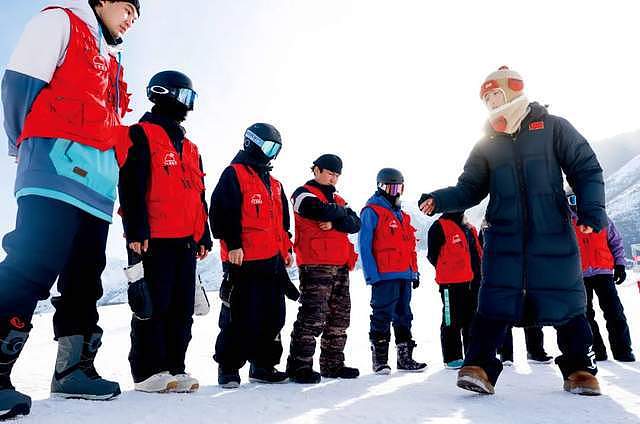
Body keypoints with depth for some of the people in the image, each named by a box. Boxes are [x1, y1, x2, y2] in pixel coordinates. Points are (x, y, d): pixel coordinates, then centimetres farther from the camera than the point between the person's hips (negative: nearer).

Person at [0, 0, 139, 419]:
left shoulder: (110, 63, 31)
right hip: (60, 164, -8)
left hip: (97, 181, 8)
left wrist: (114, 163, 16)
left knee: (85, 276, 5)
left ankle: (75, 368, 12)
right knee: (35, 264, -17)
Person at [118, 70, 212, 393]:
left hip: (185, 240, 8)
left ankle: (173, 368, 16)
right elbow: (131, 186, -10)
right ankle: (147, 372, 6)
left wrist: (204, 236, 17)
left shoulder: (189, 147, 23)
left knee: (182, 307, 8)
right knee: (154, 305, -4)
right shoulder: (142, 134, 0)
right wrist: (136, 230, -18)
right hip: (152, 239, -8)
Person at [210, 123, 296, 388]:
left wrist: (287, 248, 22)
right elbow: (222, 212, -12)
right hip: (243, 261, -8)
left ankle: (263, 366, 22)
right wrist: (233, 244, -18)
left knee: (272, 316, 10)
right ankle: (228, 368, 10)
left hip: (273, 260, 8)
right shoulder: (234, 174, -1)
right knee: (240, 316, -4)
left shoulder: (273, 184, 24)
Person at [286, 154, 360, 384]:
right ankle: (299, 365, -1)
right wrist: (341, 211, 1)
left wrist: (334, 223, -11)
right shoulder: (304, 193, 1)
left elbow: (355, 224, 7)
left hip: (340, 265, 8)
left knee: (340, 316, 12)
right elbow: (322, 211, -19)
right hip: (315, 265, -8)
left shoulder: (337, 200, 23)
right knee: (313, 316, -11)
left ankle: (333, 364, 23)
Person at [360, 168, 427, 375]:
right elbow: (364, 246, -12)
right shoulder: (371, 211, -5)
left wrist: (414, 272, 16)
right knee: (382, 317, -3)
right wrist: (372, 274, -18)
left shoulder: (400, 214, 20)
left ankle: (405, 357, 23)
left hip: (404, 275, 8)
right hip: (384, 276, -8)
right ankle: (379, 359, 8)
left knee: (404, 317, 13)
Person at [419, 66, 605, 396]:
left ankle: (579, 370, 23)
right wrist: (439, 200, -10)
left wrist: (591, 208, -12)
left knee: (565, 302, 6)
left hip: (553, 235, -1)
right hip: (504, 237, 1)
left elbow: (586, 169, 4)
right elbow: (469, 190, 8)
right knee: (495, 303, -6)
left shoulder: (552, 128, 6)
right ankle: (480, 367, -3)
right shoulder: (487, 144, 12)